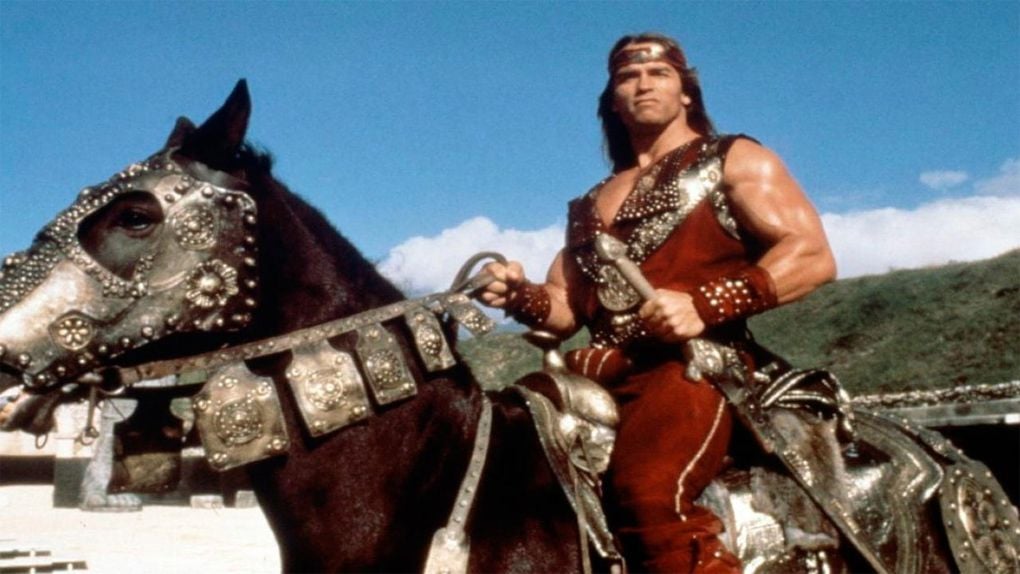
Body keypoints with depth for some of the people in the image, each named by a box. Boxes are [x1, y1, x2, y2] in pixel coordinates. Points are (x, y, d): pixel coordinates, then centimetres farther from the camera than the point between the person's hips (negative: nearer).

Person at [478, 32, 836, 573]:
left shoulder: (734, 161, 11)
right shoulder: (591, 205, 27)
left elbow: (813, 256, -2)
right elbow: (565, 309, 24)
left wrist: (704, 305, -16)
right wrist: (520, 296, 0)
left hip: (696, 364, -6)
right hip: (598, 375, 6)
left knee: (646, 488, -34)